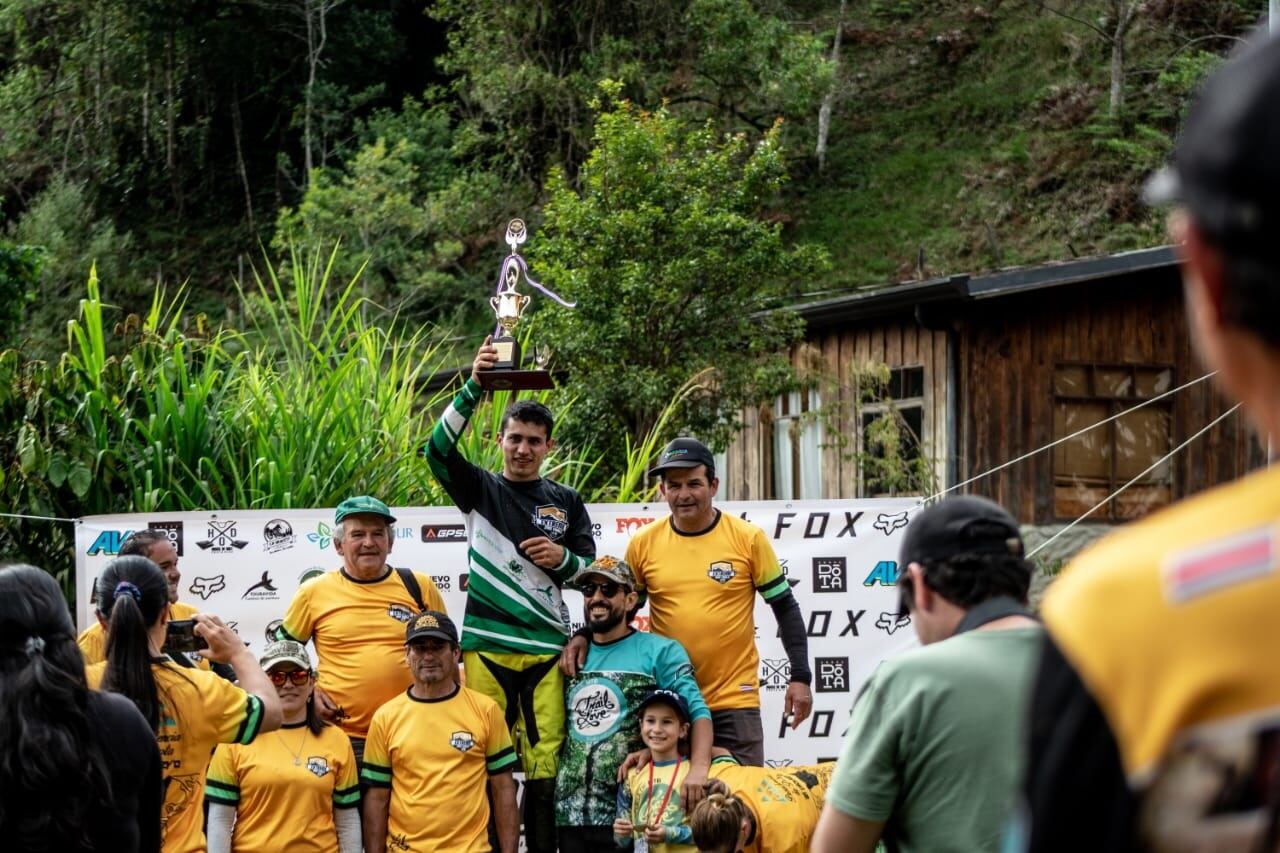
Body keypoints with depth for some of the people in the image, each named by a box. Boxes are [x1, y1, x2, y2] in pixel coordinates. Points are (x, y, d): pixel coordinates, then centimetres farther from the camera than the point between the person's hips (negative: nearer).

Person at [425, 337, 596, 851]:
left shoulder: (566, 503, 15)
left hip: (547, 649, 1)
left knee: (546, 767, -2)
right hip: (487, 646, -1)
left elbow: (592, 568, 17)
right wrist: (474, 387, -20)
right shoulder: (480, 489, 8)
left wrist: (563, 558, -6)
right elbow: (439, 449, -9)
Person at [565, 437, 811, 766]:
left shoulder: (748, 538, -3)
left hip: (734, 700, -1)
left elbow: (785, 607, 3)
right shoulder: (643, 544, 1)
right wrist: (585, 635, -4)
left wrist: (800, 677, -2)